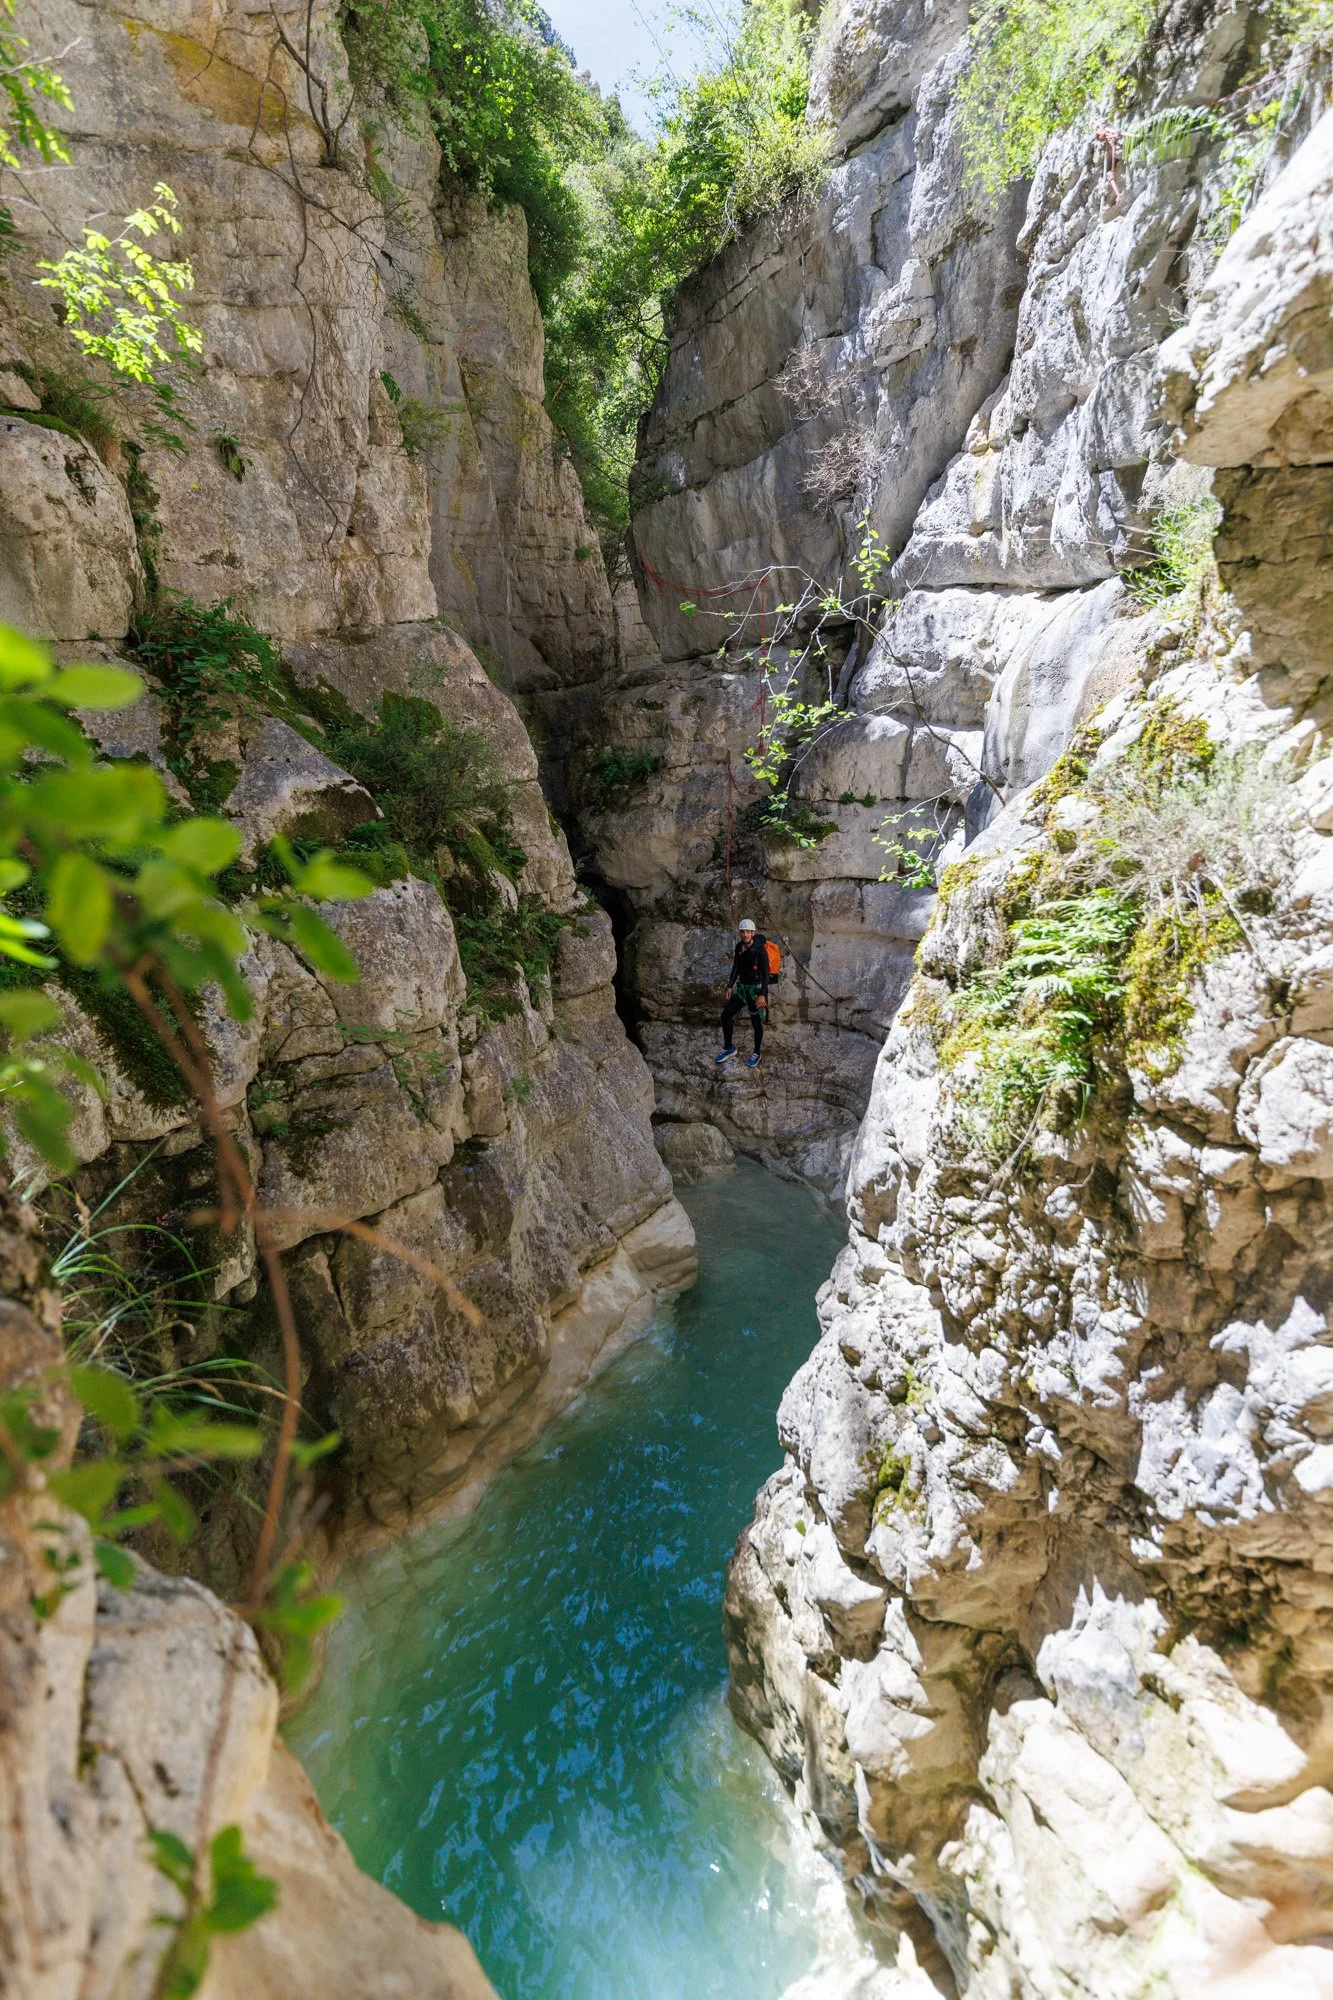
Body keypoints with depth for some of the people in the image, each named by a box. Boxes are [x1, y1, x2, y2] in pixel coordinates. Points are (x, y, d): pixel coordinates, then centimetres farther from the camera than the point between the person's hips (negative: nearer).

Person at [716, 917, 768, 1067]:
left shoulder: (760, 950, -21)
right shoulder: (739, 947, -1)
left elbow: (766, 973, -20)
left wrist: (762, 995, -24)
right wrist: (730, 986, 8)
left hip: (756, 989, -6)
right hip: (742, 987, 7)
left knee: (756, 1022, 6)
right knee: (726, 1015, 6)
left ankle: (756, 1053, 28)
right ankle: (729, 1048, 23)